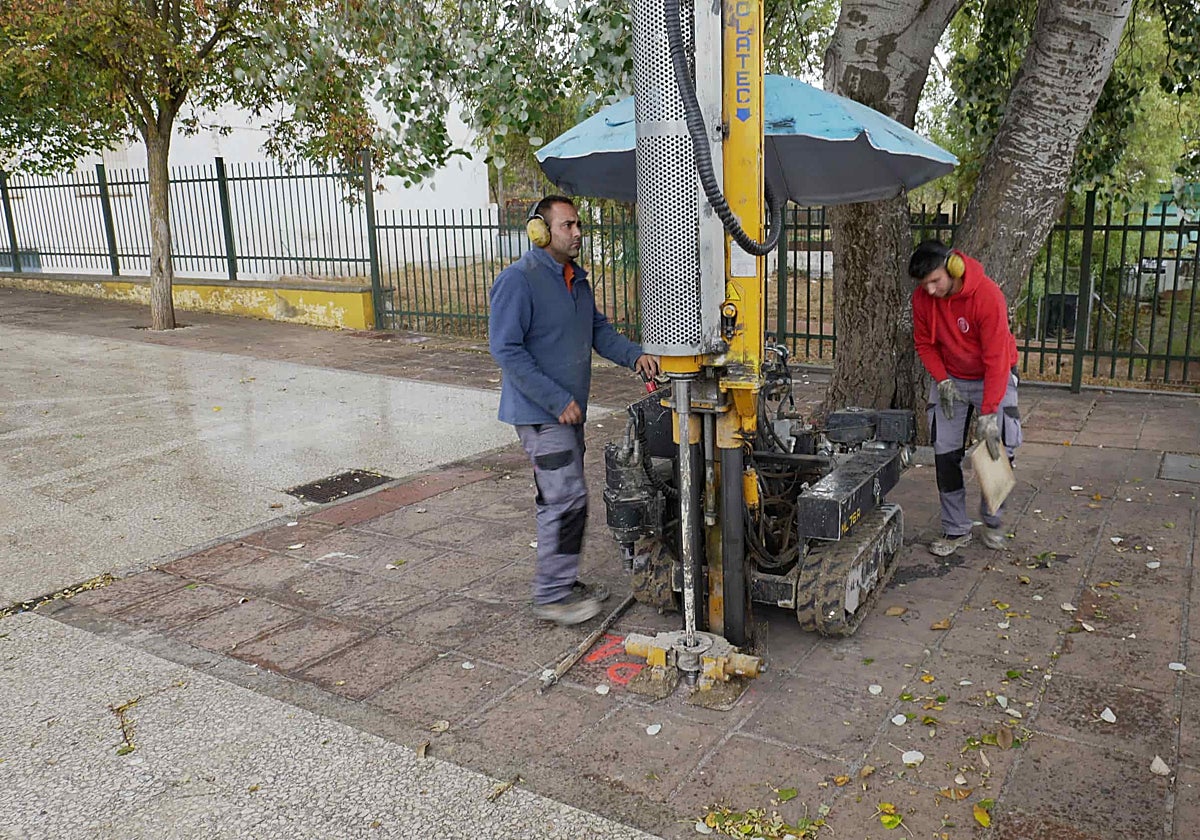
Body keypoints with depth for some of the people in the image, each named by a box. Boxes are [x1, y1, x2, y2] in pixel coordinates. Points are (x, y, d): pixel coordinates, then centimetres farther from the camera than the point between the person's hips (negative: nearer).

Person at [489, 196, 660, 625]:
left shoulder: (576, 279, 13)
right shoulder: (518, 280, -16)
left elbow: (599, 330, 18)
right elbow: (507, 349, -20)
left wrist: (636, 355, -2)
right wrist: (557, 400, -22)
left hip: (568, 410, 9)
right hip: (540, 412, -9)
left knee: (566, 499, 15)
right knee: (565, 499, -9)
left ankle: (562, 583, 28)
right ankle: (551, 596, 2)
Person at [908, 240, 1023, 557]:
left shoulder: (988, 295, -28)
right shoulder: (922, 297, -14)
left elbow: (996, 358, -28)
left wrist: (988, 414, -31)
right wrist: (942, 380, -14)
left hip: (992, 378, -3)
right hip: (950, 380, 3)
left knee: (999, 451, -3)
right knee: (945, 454, -2)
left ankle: (992, 522, 22)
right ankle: (956, 530, 10)